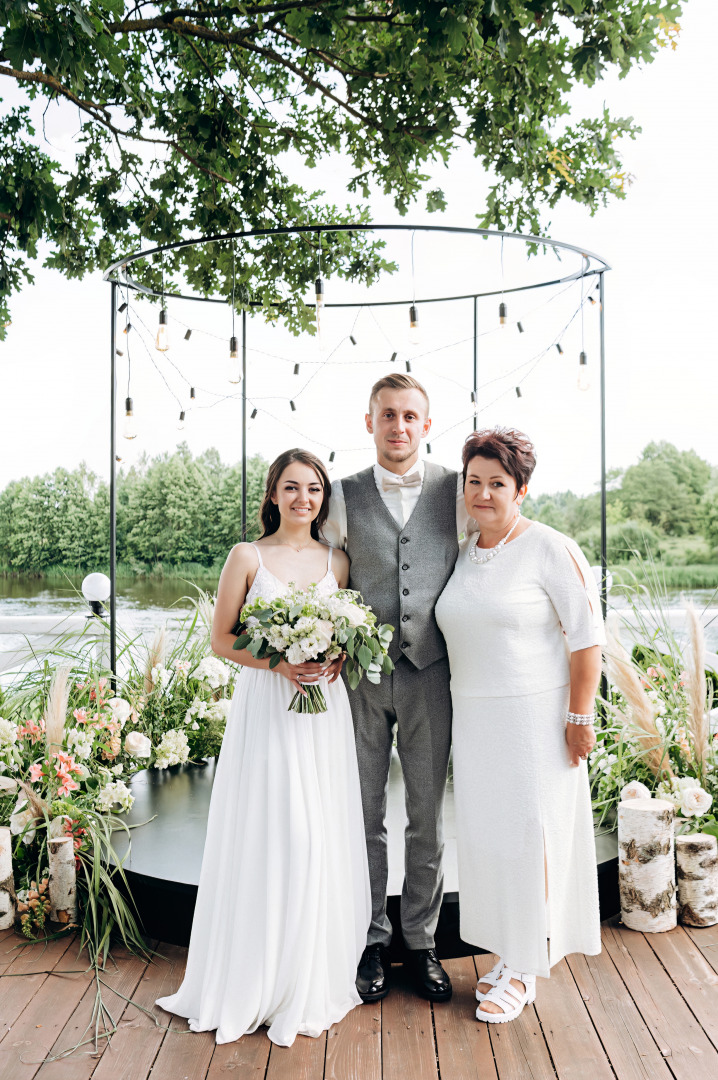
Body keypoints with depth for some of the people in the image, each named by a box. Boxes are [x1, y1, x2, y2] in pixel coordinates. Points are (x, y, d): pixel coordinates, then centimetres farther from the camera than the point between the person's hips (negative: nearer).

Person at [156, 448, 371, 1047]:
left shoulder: (336, 561, 9)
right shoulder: (248, 557, 0)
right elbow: (222, 640, 0)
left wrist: (335, 661, -7)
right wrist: (278, 662, -15)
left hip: (325, 712, 3)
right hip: (265, 711, -3)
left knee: (323, 840, 6)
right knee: (268, 838, -1)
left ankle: (315, 980, 24)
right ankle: (259, 981, 19)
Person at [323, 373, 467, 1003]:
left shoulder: (455, 490, 3)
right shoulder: (344, 496, 3)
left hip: (430, 671, 0)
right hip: (360, 673, 0)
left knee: (427, 819, 10)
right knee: (366, 817, 10)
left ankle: (422, 943, 28)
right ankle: (372, 941, 28)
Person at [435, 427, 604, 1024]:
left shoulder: (552, 550, -10)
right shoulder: (463, 554, 9)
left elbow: (587, 638, -11)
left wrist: (580, 718, -14)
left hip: (536, 717, -6)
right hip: (473, 718, 6)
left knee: (529, 831, 2)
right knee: (485, 832, 10)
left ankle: (523, 971, 18)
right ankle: (512, 951, 28)